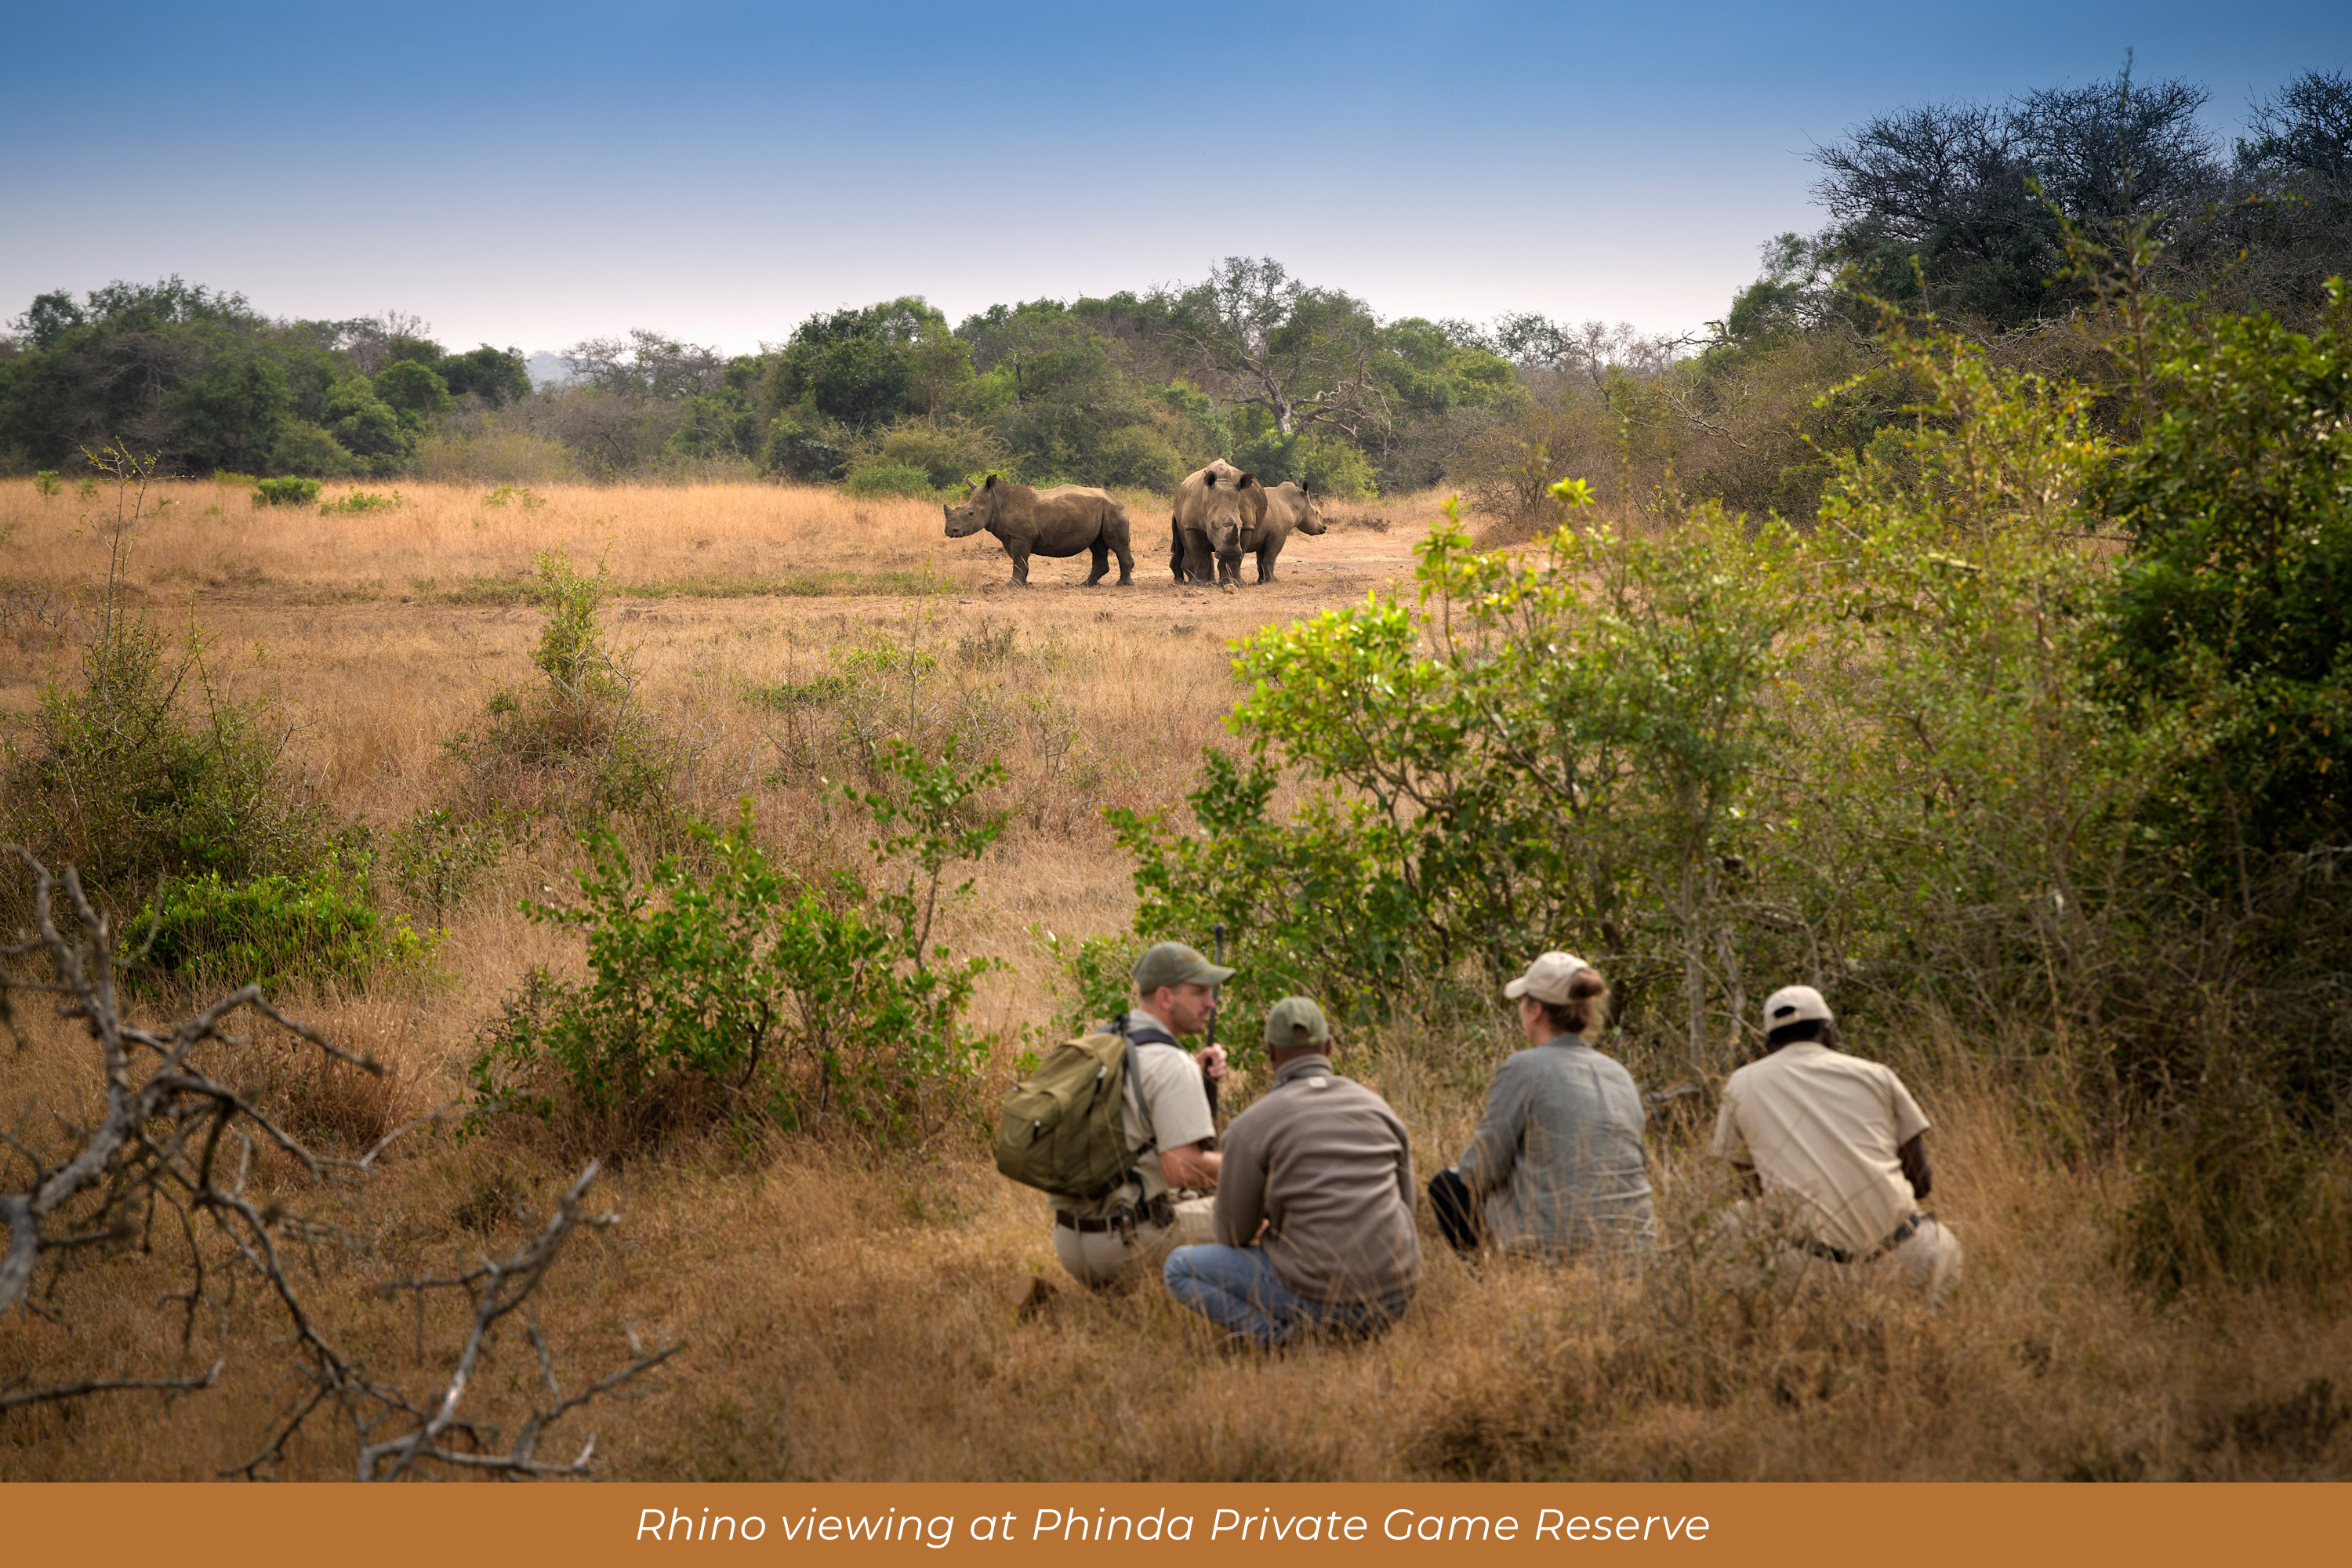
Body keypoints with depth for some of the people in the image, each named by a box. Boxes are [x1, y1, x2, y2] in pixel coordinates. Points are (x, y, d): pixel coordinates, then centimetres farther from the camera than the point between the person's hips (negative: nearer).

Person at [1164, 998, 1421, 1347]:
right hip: (1394, 1297, 5)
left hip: (1318, 1297, -5)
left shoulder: (1252, 1125, -6)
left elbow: (1233, 1236, 3)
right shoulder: (1378, 1108, 9)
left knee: (1180, 1267, 12)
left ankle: (1283, 1337, -6)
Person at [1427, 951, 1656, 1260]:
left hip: (1561, 1247, -7)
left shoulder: (1524, 1068, -10)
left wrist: (1462, 1169, 18)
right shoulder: (1621, 1075, 9)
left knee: (1445, 1186, 17)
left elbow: (1483, 1170, -6)